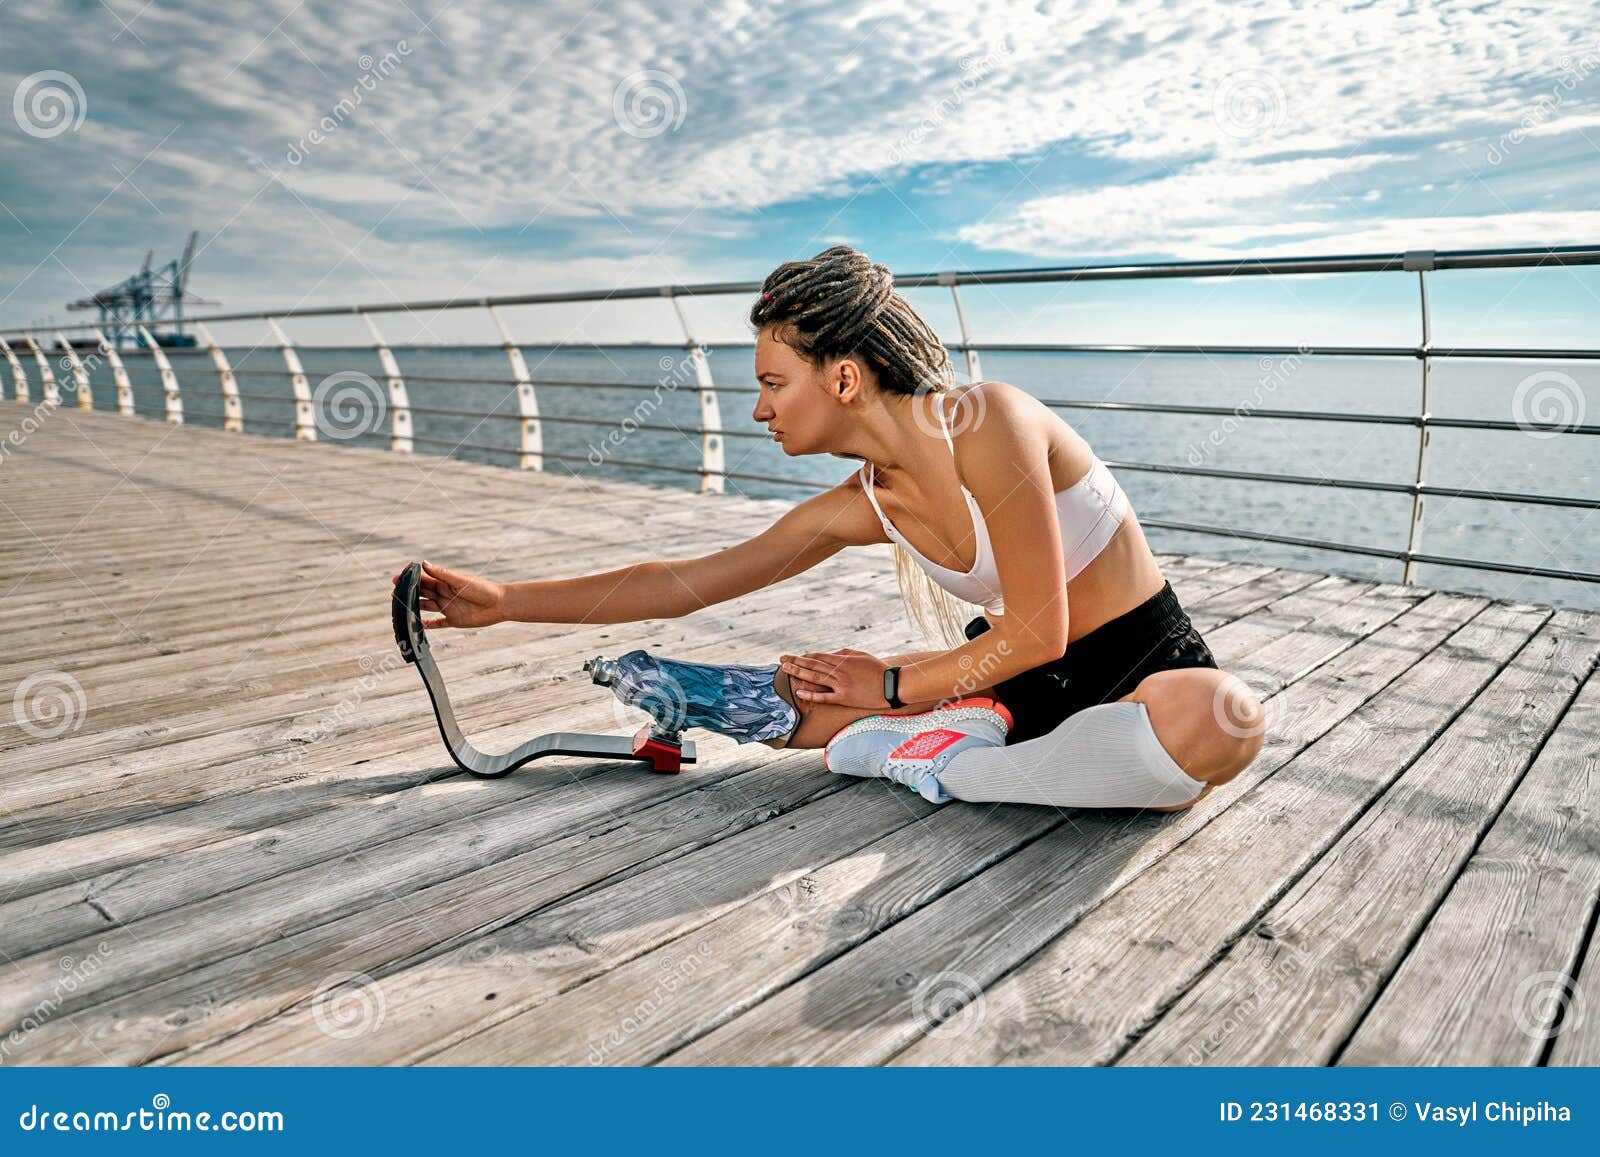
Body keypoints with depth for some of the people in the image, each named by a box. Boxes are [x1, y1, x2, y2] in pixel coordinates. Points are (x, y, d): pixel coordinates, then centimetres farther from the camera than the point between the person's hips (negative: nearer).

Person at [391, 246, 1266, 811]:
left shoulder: (988, 420, -24)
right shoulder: (859, 507, -4)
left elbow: (1037, 631, -22)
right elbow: (684, 582, 2)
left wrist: (892, 686, -10)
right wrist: (505, 601, 3)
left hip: (1142, 663, -3)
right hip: (1016, 676, 4)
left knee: (1222, 718, -42)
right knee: (779, 698, -2)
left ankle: (947, 771, -24)